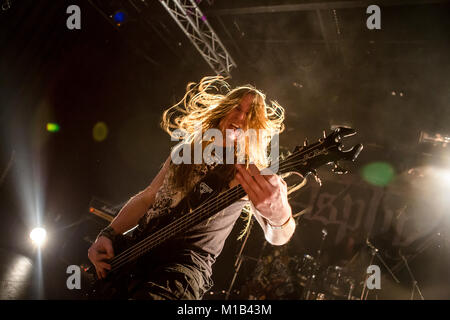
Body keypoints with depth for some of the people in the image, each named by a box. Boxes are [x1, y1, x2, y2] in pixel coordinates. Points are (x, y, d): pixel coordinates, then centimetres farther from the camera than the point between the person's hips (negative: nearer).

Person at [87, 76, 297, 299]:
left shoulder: (247, 169, -3)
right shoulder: (187, 149, 13)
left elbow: (278, 236, -17)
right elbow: (147, 197, 19)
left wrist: (280, 215, -42)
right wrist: (108, 235, 4)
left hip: (185, 262, -6)